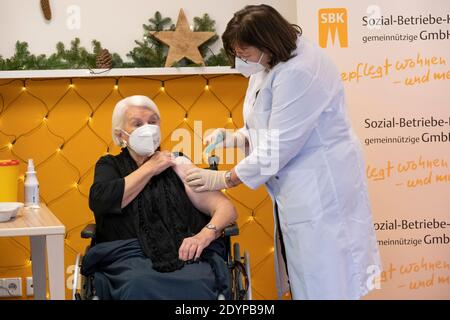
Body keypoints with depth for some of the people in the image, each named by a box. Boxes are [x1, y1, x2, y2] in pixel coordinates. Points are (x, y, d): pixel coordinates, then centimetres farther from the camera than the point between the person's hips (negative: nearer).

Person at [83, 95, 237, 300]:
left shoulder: (177, 165, 17)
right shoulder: (110, 166, 21)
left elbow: (226, 208, 8)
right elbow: (101, 202, -3)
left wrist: (205, 234, -15)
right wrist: (149, 168, 5)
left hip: (184, 253, 1)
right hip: (129, 254, 0)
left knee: (196, 285, -36)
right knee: (140, 285, -38)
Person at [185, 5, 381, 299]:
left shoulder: (300, 73, -24)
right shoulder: (268, 66, 6)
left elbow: (277, 149, -23)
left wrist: (223, 180, -14)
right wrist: (236, 138, 0)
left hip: (320, 187, -9)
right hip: (294, 187, 9)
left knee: (322, 285, -2)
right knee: (299, 278, 14)